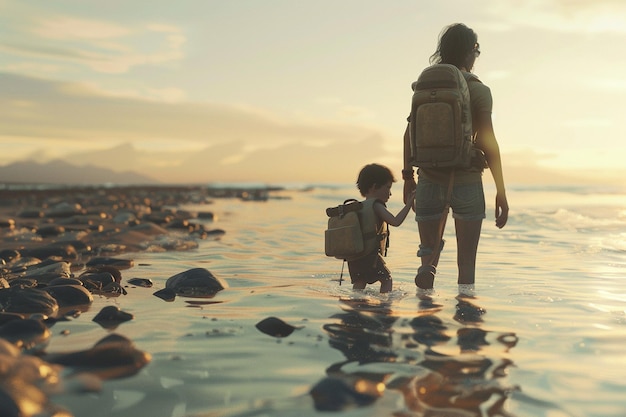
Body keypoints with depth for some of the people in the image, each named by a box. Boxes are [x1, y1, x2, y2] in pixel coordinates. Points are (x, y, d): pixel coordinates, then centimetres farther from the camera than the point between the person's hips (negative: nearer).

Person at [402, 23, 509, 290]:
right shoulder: (477, 90, -4)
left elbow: (410, 133, 7)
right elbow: (487, 141, -10)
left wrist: (408, 176, 17)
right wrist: (501, 191, -7)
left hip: (429, 181, 3)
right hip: (466, 182, -2)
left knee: (429, 252, 15)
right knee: (466, 264, 8)